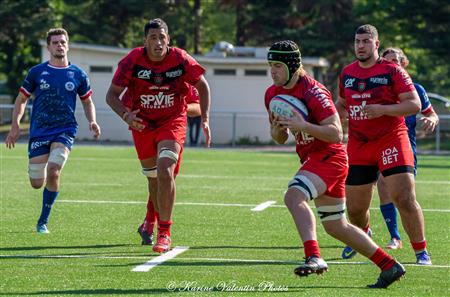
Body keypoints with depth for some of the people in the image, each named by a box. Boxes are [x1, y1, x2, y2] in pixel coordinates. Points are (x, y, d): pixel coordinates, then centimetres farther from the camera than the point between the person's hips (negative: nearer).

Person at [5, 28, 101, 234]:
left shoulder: (78, 75, 5)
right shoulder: (37, 72, 3)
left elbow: (87, 102, 17)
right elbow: (21, 99, 10)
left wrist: (92, 122, -1)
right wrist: (15, 126, -1)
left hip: (64, 131, -1)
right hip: (39, 131, 1)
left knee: (53, 172, -23)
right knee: (37, 184, -2)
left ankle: (43, 221, -7)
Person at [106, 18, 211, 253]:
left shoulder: (180, 59, -13)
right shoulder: (132, 61, -14)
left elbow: (202, 86, 2)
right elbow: (112, 95, -9)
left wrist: (205, 119, -6)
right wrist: (126, 115, -27)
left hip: (172, 122, -1)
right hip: (142, 124, 2)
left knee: (165, 171, -21)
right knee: (153, 179, 8)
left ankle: (164, 234, -16)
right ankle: (153, 219, 37)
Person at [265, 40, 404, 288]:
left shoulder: (312, 92, -18)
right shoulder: (272, 94, 7)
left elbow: (336, 134, -21)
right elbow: (279, 139, 15)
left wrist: (303, 125, -30)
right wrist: (277, 129, -7)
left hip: (329, 156, -9)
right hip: (312, 159, 9)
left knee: (293, 196, -31)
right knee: (335, 227, 14)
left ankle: (313, 257, -41)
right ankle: (389, 266, 23)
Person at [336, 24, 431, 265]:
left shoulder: (392, 71, -5)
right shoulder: (347, 73, 11)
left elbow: (414, 104, -11)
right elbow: (342, 105, 26)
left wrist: (383, 109, -24)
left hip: (390, 140, -5)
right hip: (358, 145, 5)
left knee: (405, 199, -18)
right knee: (355, 209, 9)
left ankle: (421, 252, -6)